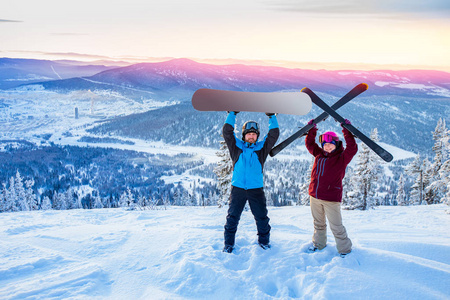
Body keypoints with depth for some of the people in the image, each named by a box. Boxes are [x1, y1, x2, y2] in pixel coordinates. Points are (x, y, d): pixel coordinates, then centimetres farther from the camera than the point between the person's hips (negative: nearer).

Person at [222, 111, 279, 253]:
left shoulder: (262, 148, 8)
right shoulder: (237, 146, 6)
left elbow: (274, 135, 5)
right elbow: (227, 131, 1)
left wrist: (272, 117, 4)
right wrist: (232, 113, 1)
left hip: (256, 189, 1)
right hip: (237, 188, -1)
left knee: (262, 217, 8)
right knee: (232, 217, 4)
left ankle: (264, 240, 27)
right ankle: (229, 243, 16)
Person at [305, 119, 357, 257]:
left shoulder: (342, 158, -5)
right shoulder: (319, 154, 8)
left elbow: (352, 148, -20)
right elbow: (309, 143, 18)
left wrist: (347, 131, -21)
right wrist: (311, 129, 8)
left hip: (331, 198, -5)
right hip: (314, 196, 5)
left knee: (336, 227, 1)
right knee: (318, 223, 21)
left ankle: (345, 249, 18)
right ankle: (319, 244, 40)